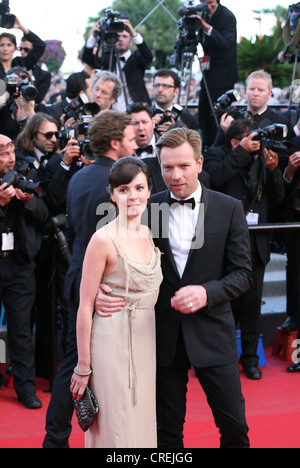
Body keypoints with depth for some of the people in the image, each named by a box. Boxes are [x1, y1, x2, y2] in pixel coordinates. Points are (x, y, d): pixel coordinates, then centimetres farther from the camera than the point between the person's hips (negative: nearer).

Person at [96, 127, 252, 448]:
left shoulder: (229, 209, -2)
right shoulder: (147, 208, 1)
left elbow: (242, 274, -3)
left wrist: (207, 292, -22)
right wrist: (100, 290, -18)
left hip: (211, 333, -1)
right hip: (163, 334, 1)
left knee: (234, 425, 3)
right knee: (167, 430, 12)